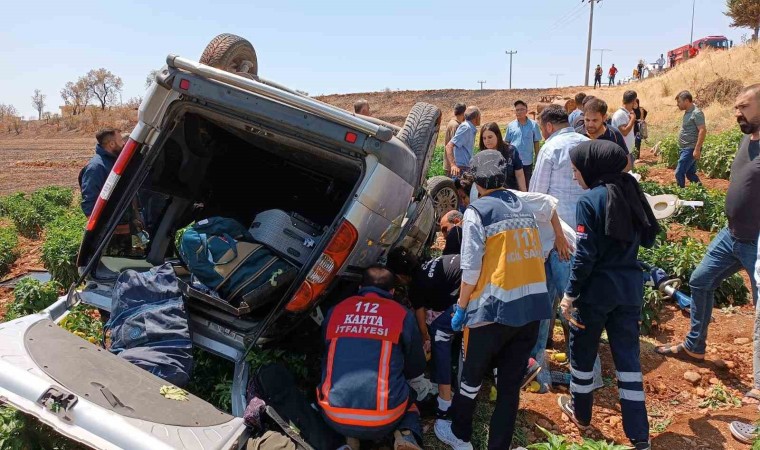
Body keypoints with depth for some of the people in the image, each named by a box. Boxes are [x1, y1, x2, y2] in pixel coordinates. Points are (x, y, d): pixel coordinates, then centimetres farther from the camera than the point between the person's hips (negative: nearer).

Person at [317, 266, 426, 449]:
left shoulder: (335, 312, 11)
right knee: (409, 395, 31)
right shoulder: (402, 315, 4)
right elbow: (416, 373, 15)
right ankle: (406, 435, 2)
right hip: (383, 421, -3)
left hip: (335, 418, 3)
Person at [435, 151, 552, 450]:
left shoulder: (477, 212, -8)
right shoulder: (524, 206, 11)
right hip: (532, 306, 5)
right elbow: (530, 256, 14)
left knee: (472, 377, 16)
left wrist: (460, 308, -1)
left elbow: (471, 269, -11)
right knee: (511, 383, 13)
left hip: (494, 308, -5)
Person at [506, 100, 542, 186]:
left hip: (528, 162, -1)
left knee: (527, 185, 11)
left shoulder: (533, 125, -3)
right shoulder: (510, 125, 1)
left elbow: (536, 143, 3)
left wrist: (537, 159, 2)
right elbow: (506, 143, 7)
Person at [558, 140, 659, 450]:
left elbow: (585, 255, -18)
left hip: (597, 288, -5)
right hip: (629, 287, 6)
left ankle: (581, 413, 35)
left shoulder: (590, 200, -15)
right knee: (628, 356, 11)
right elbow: (647, 238, 11)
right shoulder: (630, 192, 4)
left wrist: (570, 294, -12)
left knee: (582, 351, 15)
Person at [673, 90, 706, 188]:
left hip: (690, 149, -10)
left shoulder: (696, 113, -16)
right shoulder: (687, 112, 12)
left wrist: (697, 149, -25)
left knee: (679, 173, -9)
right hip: (685, 149, 10)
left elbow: (703, 131, -21)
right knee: (690, 173, 14)